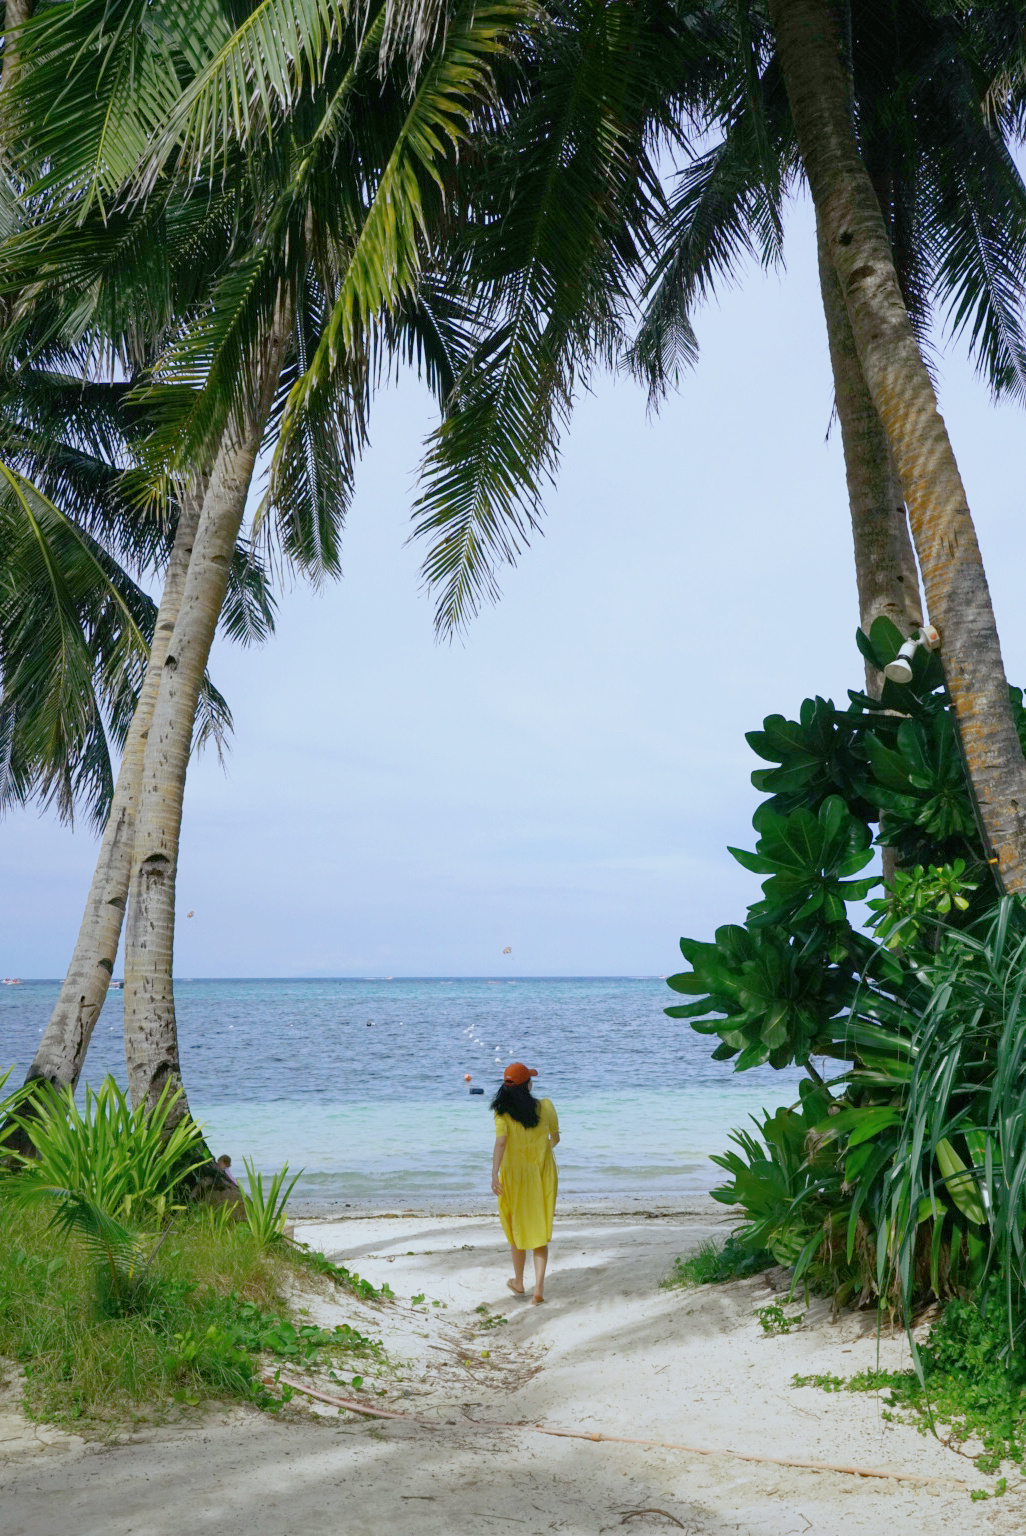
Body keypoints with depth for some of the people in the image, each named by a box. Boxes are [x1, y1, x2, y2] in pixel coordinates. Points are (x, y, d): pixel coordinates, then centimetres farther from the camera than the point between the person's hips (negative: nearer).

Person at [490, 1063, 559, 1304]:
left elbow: (501, 1141, -24)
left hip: (514, 1176, 0)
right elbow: (555, 1138, 7)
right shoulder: (545, 1107, -6)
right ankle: (539, 1287, -5)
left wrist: (494, 1174, -28)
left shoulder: (503, 1111, -11)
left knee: (517, 1228, 18)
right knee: (540, 1231, 7)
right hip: (543, 1175, 1)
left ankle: (518, 1282, 33)